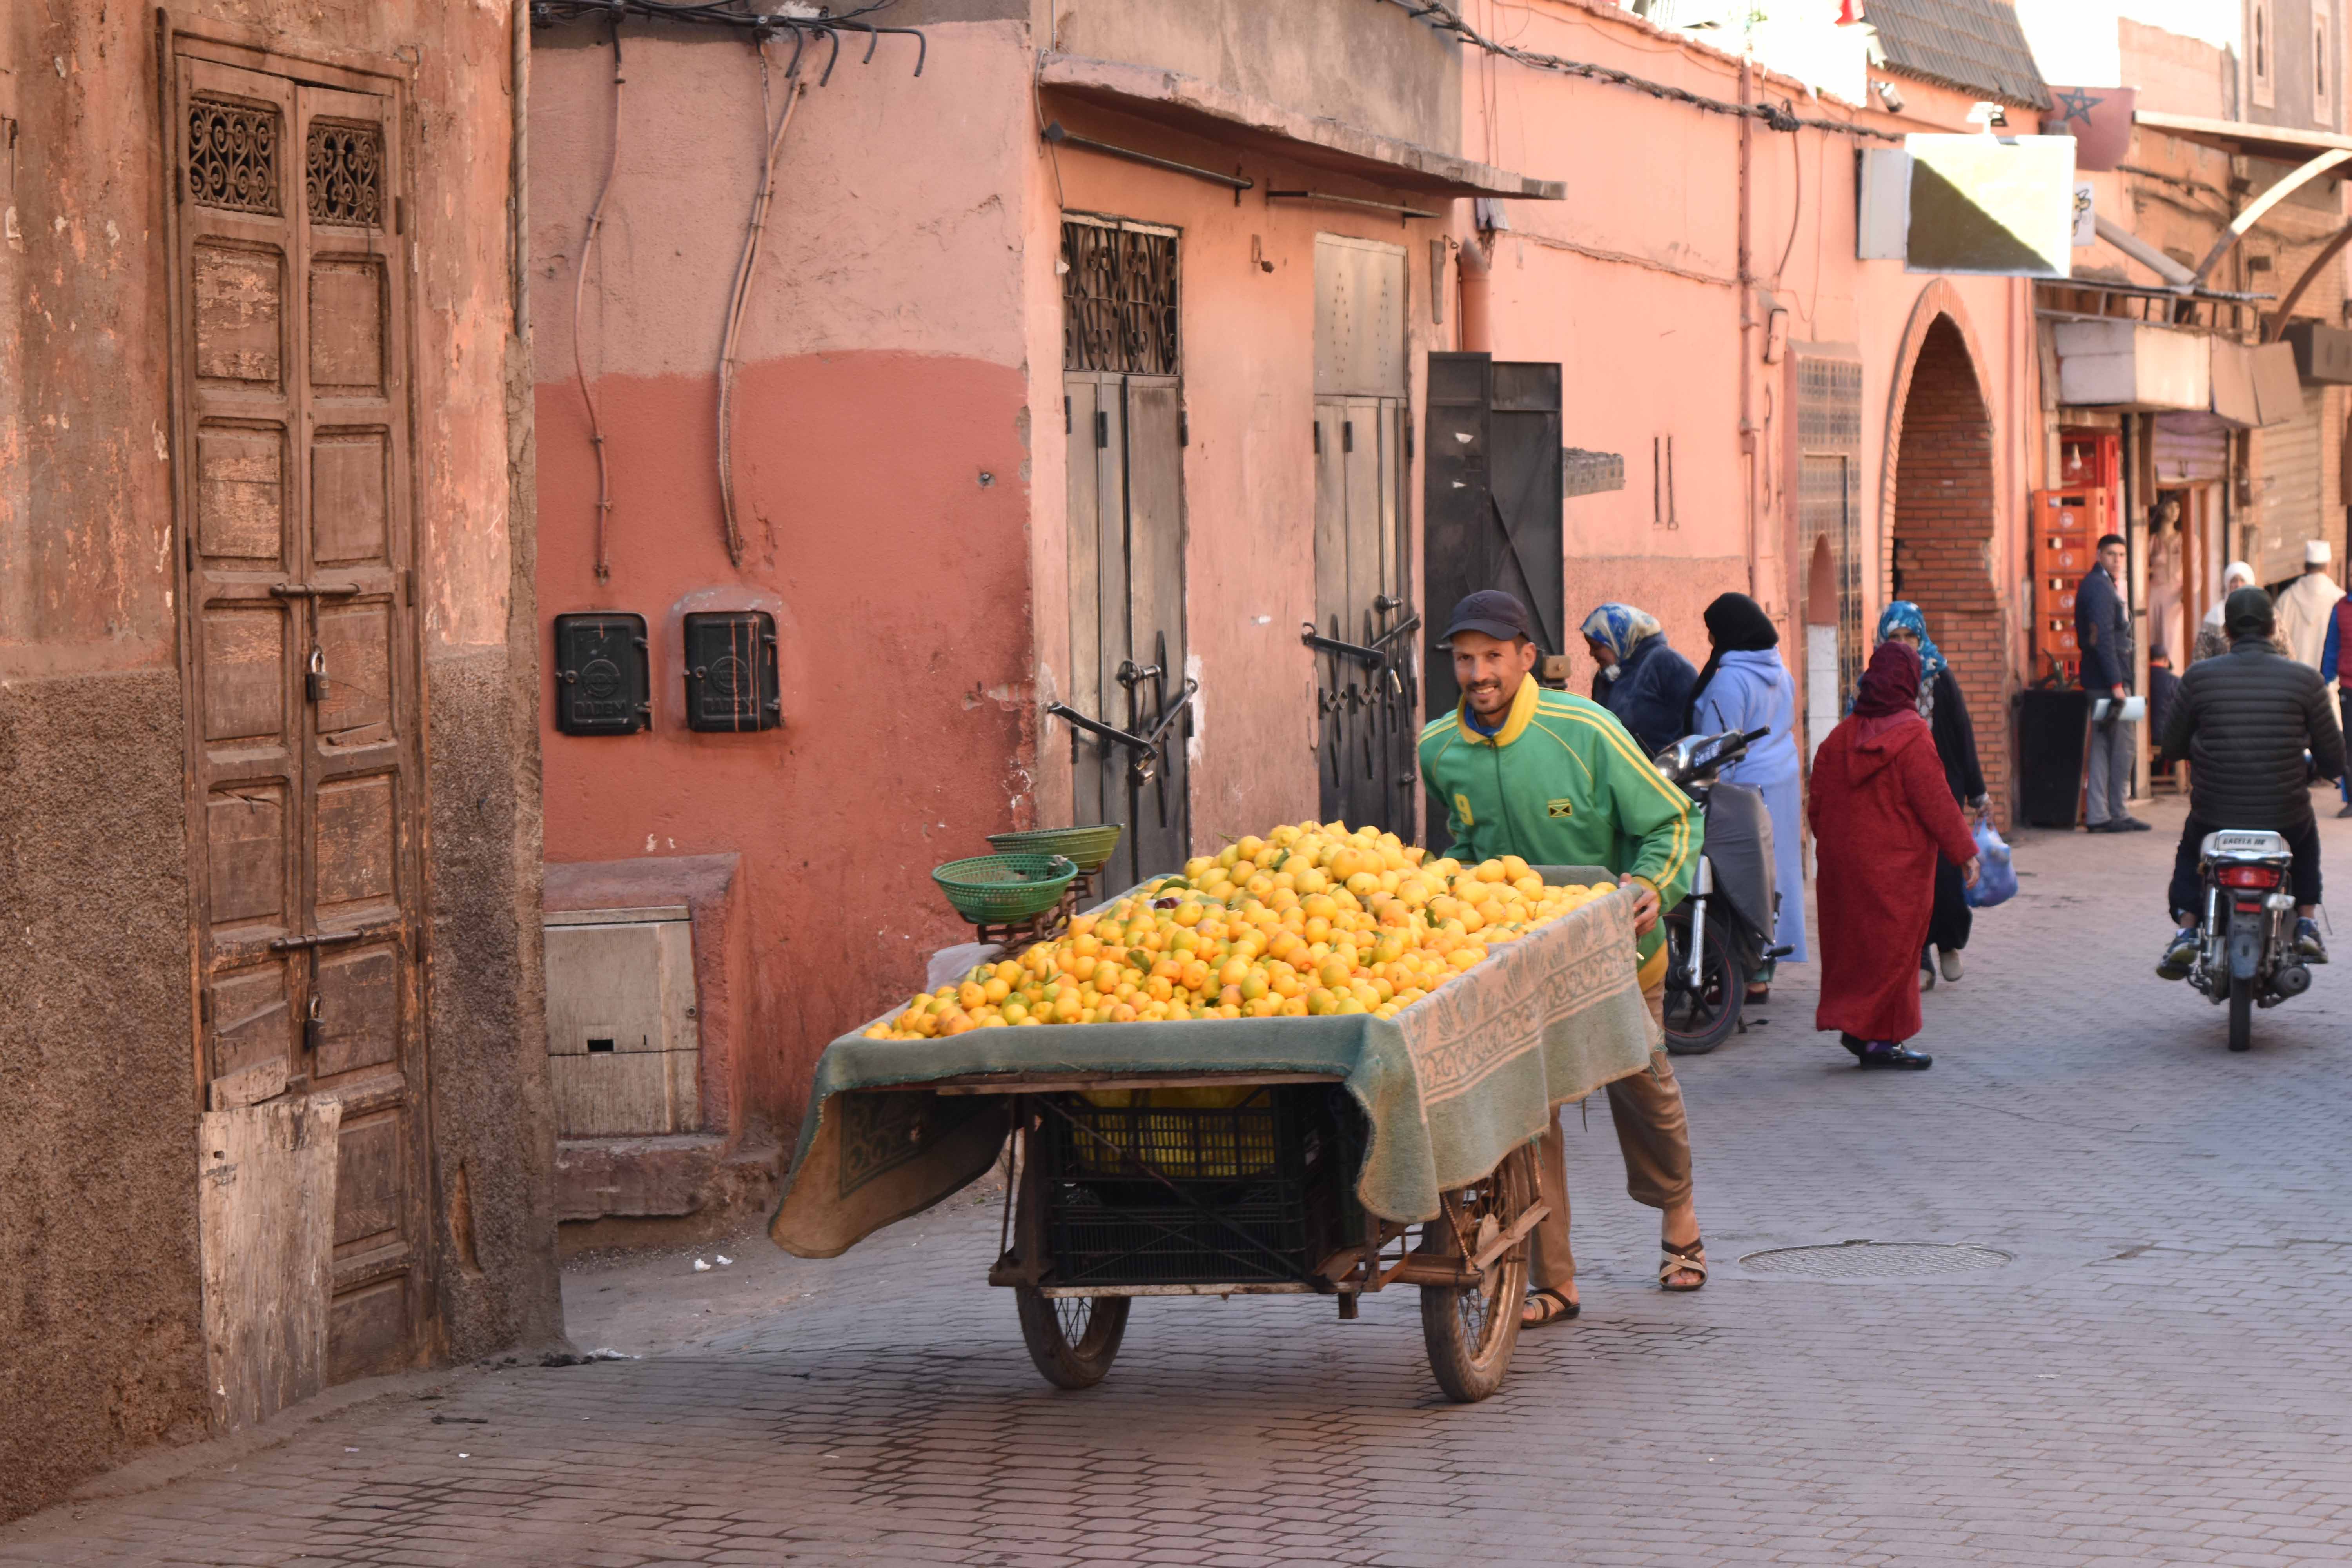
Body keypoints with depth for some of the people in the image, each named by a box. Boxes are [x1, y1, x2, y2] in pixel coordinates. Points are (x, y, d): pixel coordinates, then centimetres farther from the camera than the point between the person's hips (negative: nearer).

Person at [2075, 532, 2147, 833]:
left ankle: (2096, 814, 11)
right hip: (2108, 676, -10)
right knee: (2124, 744, -4)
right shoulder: (2100, 588, -15)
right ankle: (2116, 813, -1)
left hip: (2097, 681, 10)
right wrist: (2117, 684, -22)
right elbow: (2104, 638, -21)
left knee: (2102, 744, 10)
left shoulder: (2095, 584, 17)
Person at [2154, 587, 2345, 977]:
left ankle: (2186, 931, 16)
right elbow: (2333, 761, -2)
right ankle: (2307, 925, 28)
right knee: (2307, 836, 37)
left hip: (2215, 812, 0)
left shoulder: (2199, 677, -7)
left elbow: (2170, 748, 3)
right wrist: (2311, 766, 23)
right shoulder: (2304, 679, -7)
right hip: (2284, 811, 0)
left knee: (2190, 848, 34)